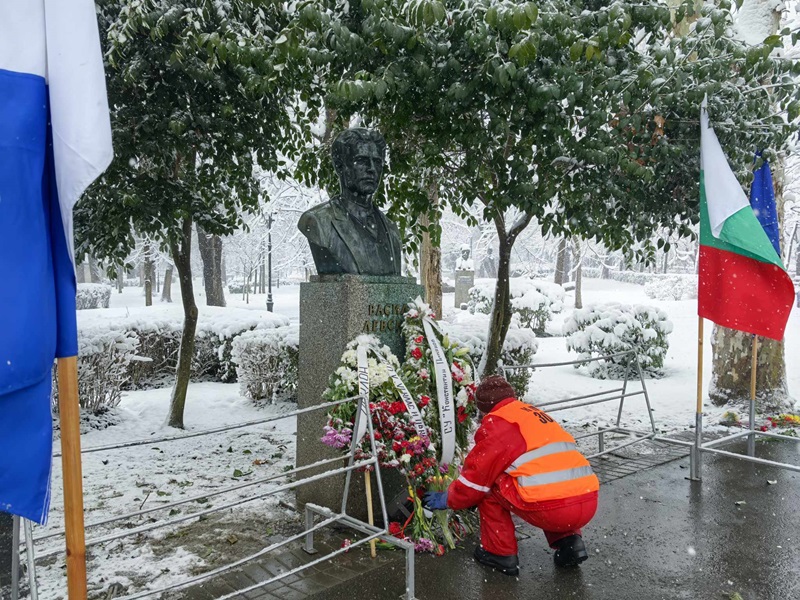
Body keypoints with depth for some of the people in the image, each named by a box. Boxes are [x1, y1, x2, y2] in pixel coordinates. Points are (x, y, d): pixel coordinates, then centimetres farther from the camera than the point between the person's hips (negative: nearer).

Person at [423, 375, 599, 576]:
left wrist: (447, 500, 24)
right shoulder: (537, 413, 26)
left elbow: (477, 475, 6)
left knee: (488, 484, 12)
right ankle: (569, 541, 20)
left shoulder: (497, 423, 2)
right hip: (589, 505, 8)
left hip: (552, 510, -7)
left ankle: (500, 553, 14)